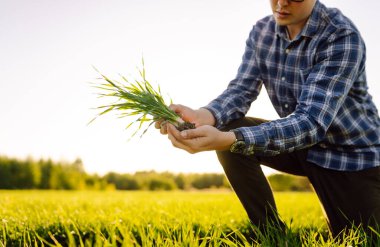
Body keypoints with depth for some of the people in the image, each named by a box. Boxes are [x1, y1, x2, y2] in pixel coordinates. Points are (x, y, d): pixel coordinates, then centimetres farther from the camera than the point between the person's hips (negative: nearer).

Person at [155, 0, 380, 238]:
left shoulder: (343, 37, -26)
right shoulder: (262, 31, -7)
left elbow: (312, 121, -36)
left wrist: (228, 140, -50)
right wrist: (204, 116, -35)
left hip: (351, 152, -4)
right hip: (300, 142, 4)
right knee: (229, 127, -18)